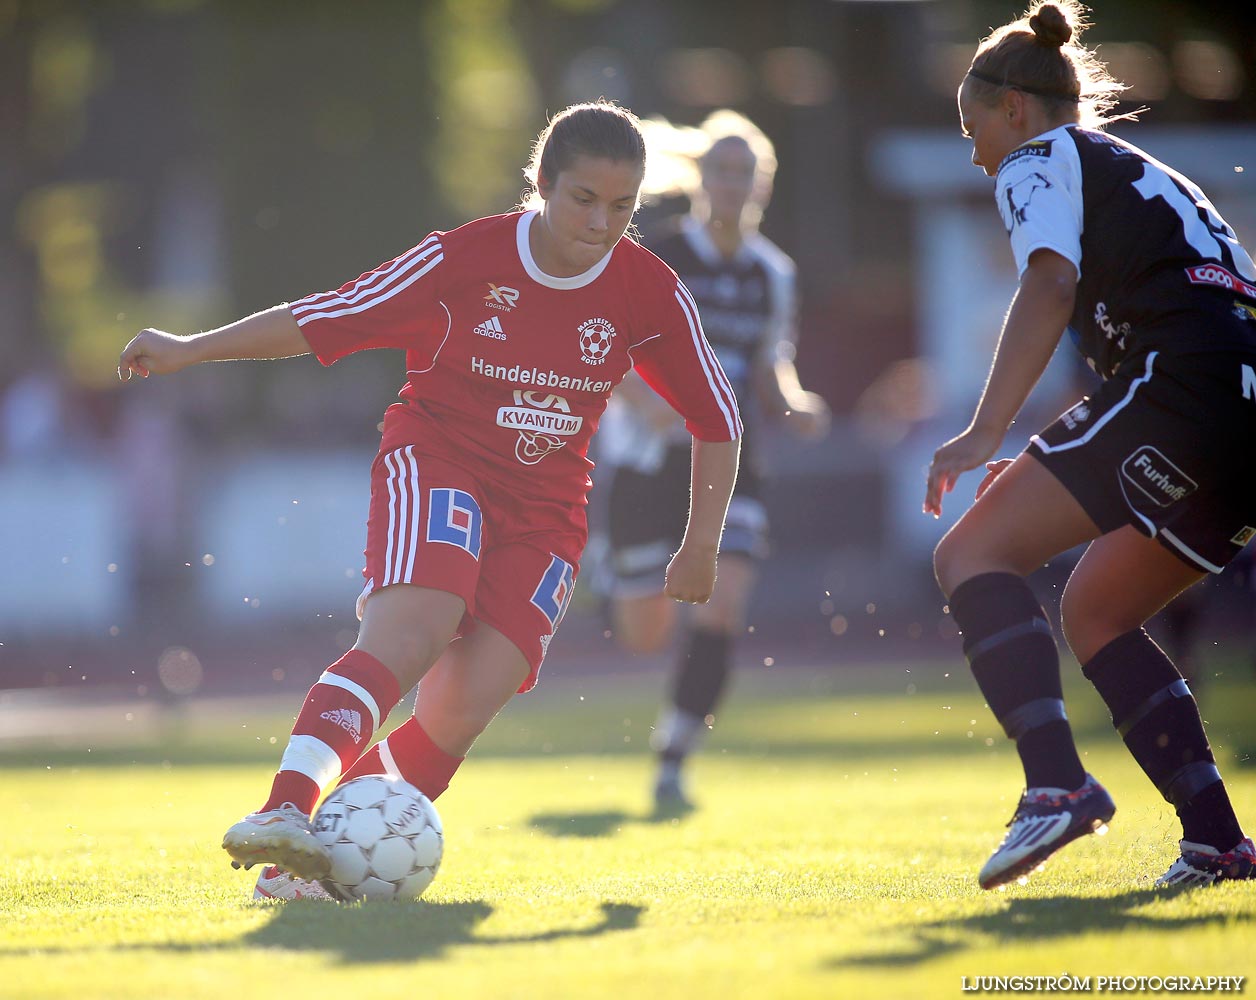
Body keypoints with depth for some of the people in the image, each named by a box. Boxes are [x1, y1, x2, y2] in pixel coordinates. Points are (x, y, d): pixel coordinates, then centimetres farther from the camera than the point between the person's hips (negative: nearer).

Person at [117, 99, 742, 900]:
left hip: (546, 510, 3)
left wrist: (701, 548, 4)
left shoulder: (651, 294, -7)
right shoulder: (464, 261, -12)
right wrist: (189, 350, -4)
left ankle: (329, 857, -8)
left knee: (462, 710, -16)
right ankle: (285, 811, -46)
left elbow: (718, 420, 5)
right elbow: (321, 321, -5)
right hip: (438, 462, -3)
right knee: (411, 630, -33)